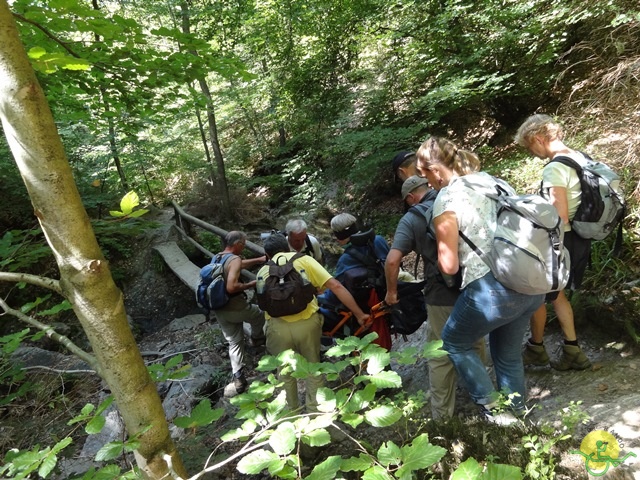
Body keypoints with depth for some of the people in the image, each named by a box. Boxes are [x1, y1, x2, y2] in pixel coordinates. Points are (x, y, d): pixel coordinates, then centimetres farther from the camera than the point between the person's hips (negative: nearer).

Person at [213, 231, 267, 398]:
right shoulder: (234, 259, -19)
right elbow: (231, 287, -30)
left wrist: (259, 260, 28)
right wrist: (250, 285, -16)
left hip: (219, 309, 7)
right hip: (235, 306, -7)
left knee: (234, 342, 16)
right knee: (259, 315, 25)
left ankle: (238, 379, 14)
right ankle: (257, 339, 47)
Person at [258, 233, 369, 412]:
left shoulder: (262, 272, 18)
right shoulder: (303, 259, 11)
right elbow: (335, 286, 2)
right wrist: (359, 314, 3)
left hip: (278, 326, 1)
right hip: (307, 322, -1)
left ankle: (292, 411, 41)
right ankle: (315, 410, 35)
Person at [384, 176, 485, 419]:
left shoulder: (411, 219, -5)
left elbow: (392, 261, -16)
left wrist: (391, 291, -1)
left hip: (443, 296, -4)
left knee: (441, 357, 12)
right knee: (476, 346, 25)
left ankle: (442, 415, 23)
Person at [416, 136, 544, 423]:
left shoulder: (445, 200, -11)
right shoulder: (488, 179, 10)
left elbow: (449, 266, -10)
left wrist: (442, 254, 11)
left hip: (493, 290, -7)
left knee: (454, 343, 20)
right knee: (508, 352, 27)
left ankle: (494, 408, 24)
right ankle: (514, 410, 43)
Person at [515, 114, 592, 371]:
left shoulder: (554, 168, -22)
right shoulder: (580, 158, 6)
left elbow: (560, 218, -25)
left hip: (562, 240, -9)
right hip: (581, 239, 9)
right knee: (556, 293, 22)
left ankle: (536, 348, 30)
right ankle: (572, 350, 27)